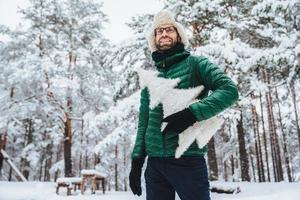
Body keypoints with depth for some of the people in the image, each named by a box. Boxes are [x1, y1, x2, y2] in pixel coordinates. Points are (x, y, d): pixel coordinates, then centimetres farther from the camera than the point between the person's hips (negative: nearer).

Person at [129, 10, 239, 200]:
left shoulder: (195, 64, 2)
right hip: (154, 163, 5)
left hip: (188, 160, -4)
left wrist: (192, 113, -21)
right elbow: (143, 124, 16)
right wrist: (137, 160, 9)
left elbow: (230, 90, -12)